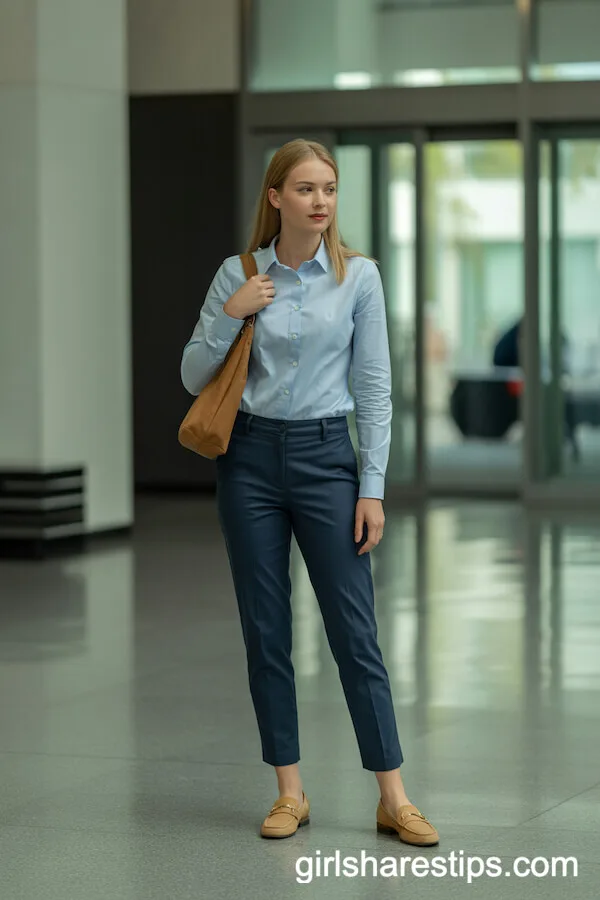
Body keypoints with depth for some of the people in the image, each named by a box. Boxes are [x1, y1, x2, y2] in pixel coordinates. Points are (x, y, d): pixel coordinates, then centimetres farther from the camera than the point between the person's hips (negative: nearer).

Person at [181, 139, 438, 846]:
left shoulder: (358, 276, -2)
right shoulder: (238, 275, 1)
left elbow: (374, 387, -2)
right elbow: (193, 378, 4)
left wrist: (372, 488, -7)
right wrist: (229, 316, -12)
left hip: (326, 457, -1)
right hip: (251, 459, 1)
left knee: (354, 630, -3)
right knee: (265, 631, 4)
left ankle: (392, 797, 2)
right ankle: (290, 792, 14)